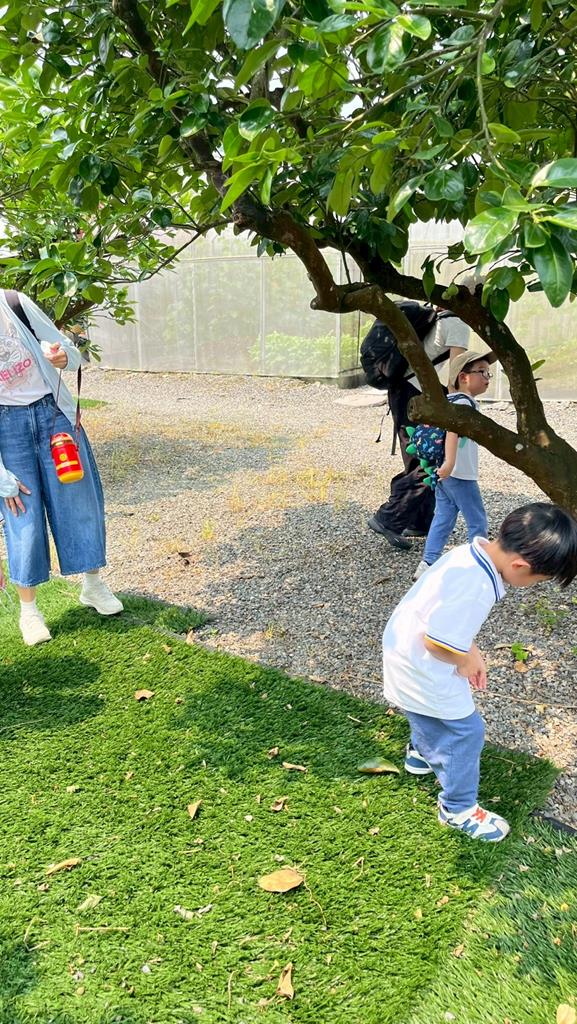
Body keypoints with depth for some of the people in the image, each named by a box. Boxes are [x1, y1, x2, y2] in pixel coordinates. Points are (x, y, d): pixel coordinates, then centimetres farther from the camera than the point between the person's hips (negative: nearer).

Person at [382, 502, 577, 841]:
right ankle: (459, 809, 29)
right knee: (465, 732, 8)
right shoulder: (475, 589, -37)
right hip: (422, 670, -9)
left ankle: (421, 754, 60)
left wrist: (471, 652, 3)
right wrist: (466, 660, -14)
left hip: (405, 646, 9)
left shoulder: (475, 553, -8)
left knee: (431, 718, 33)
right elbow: (437, 642, -33)